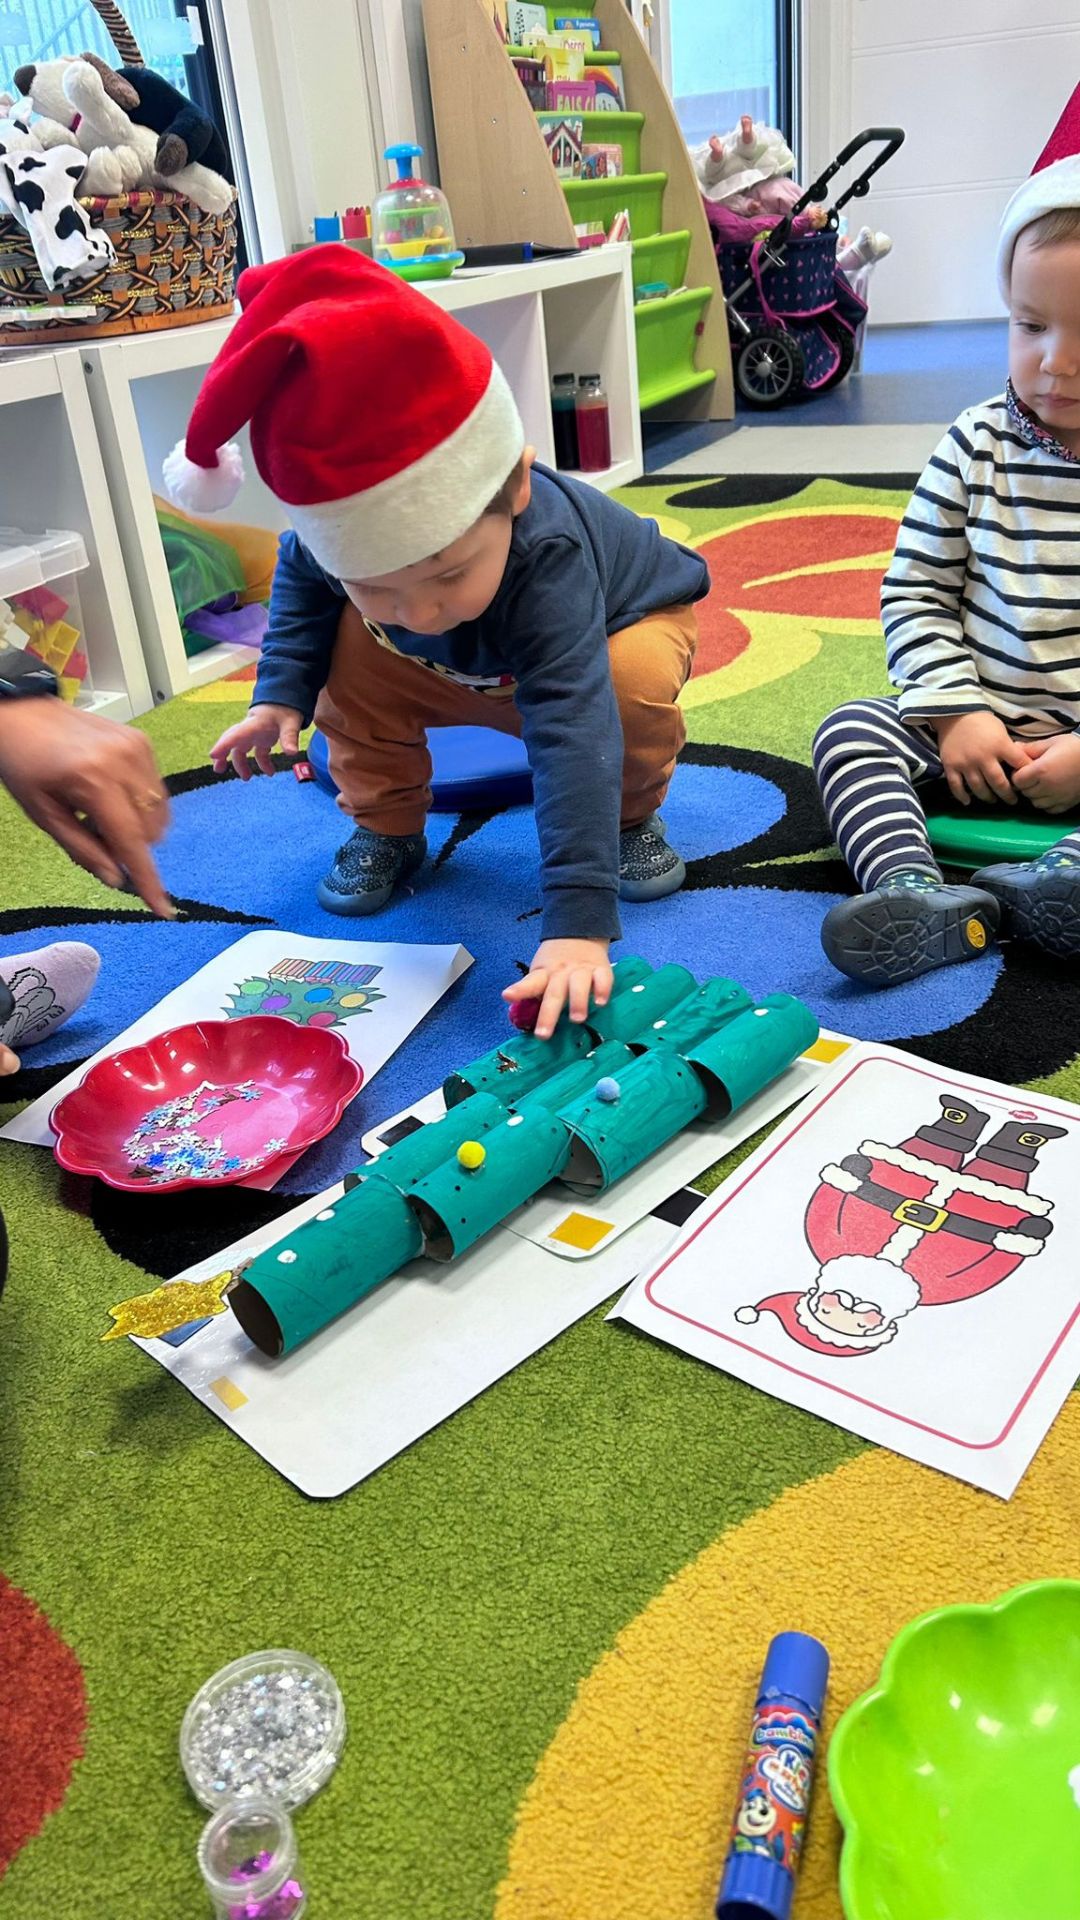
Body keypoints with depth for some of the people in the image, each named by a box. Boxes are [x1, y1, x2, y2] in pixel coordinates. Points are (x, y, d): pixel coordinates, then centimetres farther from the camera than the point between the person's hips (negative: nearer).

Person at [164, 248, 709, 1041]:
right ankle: (386, 828, 2)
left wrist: (579, 920, -63)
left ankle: (630, 819, -4)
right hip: (471, 670, 4)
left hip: (625, 616, -4)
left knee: (639, 683, -36)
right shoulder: (341, 538, -32)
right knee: (353, 645, -18)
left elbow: (571, 734, -56)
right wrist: (281, 695, -17)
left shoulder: (547, 560, -48)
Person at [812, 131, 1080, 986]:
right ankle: (915, 891, -41)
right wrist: (955, 713, -12)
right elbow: (915, 592, 1)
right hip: (981, 732, 2)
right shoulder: (978, 449, 0)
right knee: (854, 728, -19)